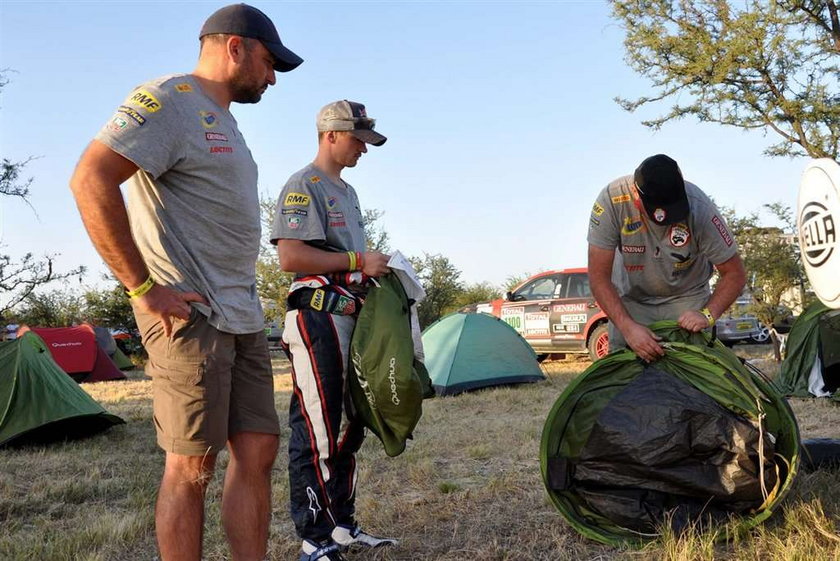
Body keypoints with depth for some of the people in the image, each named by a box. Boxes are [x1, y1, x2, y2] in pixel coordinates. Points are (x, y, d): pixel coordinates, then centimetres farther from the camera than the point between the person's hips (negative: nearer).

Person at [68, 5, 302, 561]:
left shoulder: (222, 122, 21)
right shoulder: (169, 99, -8)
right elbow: (91, 180, -20)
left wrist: (244, 299, 17)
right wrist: (144, 289, -19)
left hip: (243, 318, 9)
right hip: (190, 316, -9)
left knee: (257, 451, 7)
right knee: (192, 467, -2)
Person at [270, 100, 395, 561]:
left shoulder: (347, 191, 23)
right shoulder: (303, 186, -7)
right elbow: (291, 256, -19)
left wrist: (374, 266, 13)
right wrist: (357, 261, -15)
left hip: (350, 317, 10)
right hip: (317, 318, -10)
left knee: (348, 427, 14)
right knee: (316, 432, -8)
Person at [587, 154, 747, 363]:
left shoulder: (699, 208, -28)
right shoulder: (612, 199, -28)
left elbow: (734, 274, -15)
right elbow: (599, 277, -23)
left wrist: (707, 315, -31)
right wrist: (627, 326, -33)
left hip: (687, 297, 0)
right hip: (631, 297, 1)